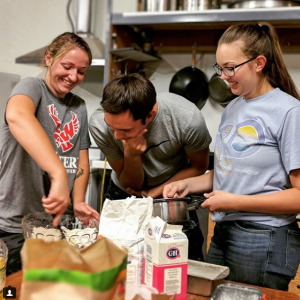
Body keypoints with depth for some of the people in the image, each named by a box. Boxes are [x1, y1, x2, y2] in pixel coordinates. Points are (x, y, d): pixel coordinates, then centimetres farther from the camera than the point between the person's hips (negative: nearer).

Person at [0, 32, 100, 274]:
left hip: (58, 224, 6)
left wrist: (78, 201, -7)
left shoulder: (80, 107, 9)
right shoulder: (32, 87, -10)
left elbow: (81, 159, 11)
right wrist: (59, 175, -45)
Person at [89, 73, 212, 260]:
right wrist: (131, 156, -35)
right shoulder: (99, 124, -26)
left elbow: (199, 166, -9)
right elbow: (130, 186, -15)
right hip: (125, 196, 1)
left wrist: (154, 193, -14)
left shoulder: (188, 119, -31)